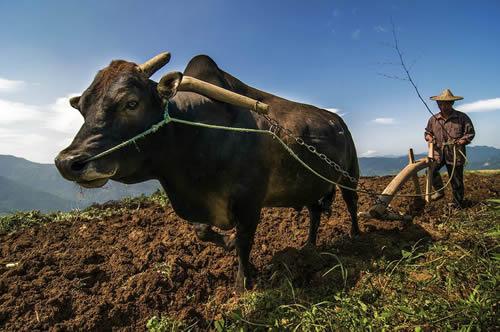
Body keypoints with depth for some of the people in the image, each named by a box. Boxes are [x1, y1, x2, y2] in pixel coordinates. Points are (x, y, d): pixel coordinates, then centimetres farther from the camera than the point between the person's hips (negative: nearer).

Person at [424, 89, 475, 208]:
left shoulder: (462, 117, -1)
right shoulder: (433, 119, 6)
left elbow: (470, 133, 2)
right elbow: (427, 132, 19)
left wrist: (462, 141, -16)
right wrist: (429, 137, -4)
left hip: (455, 153, -2)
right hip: (438, 153, 3)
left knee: (456, 180, 6)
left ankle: (458, 204, 23)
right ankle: (439, 191, 7)